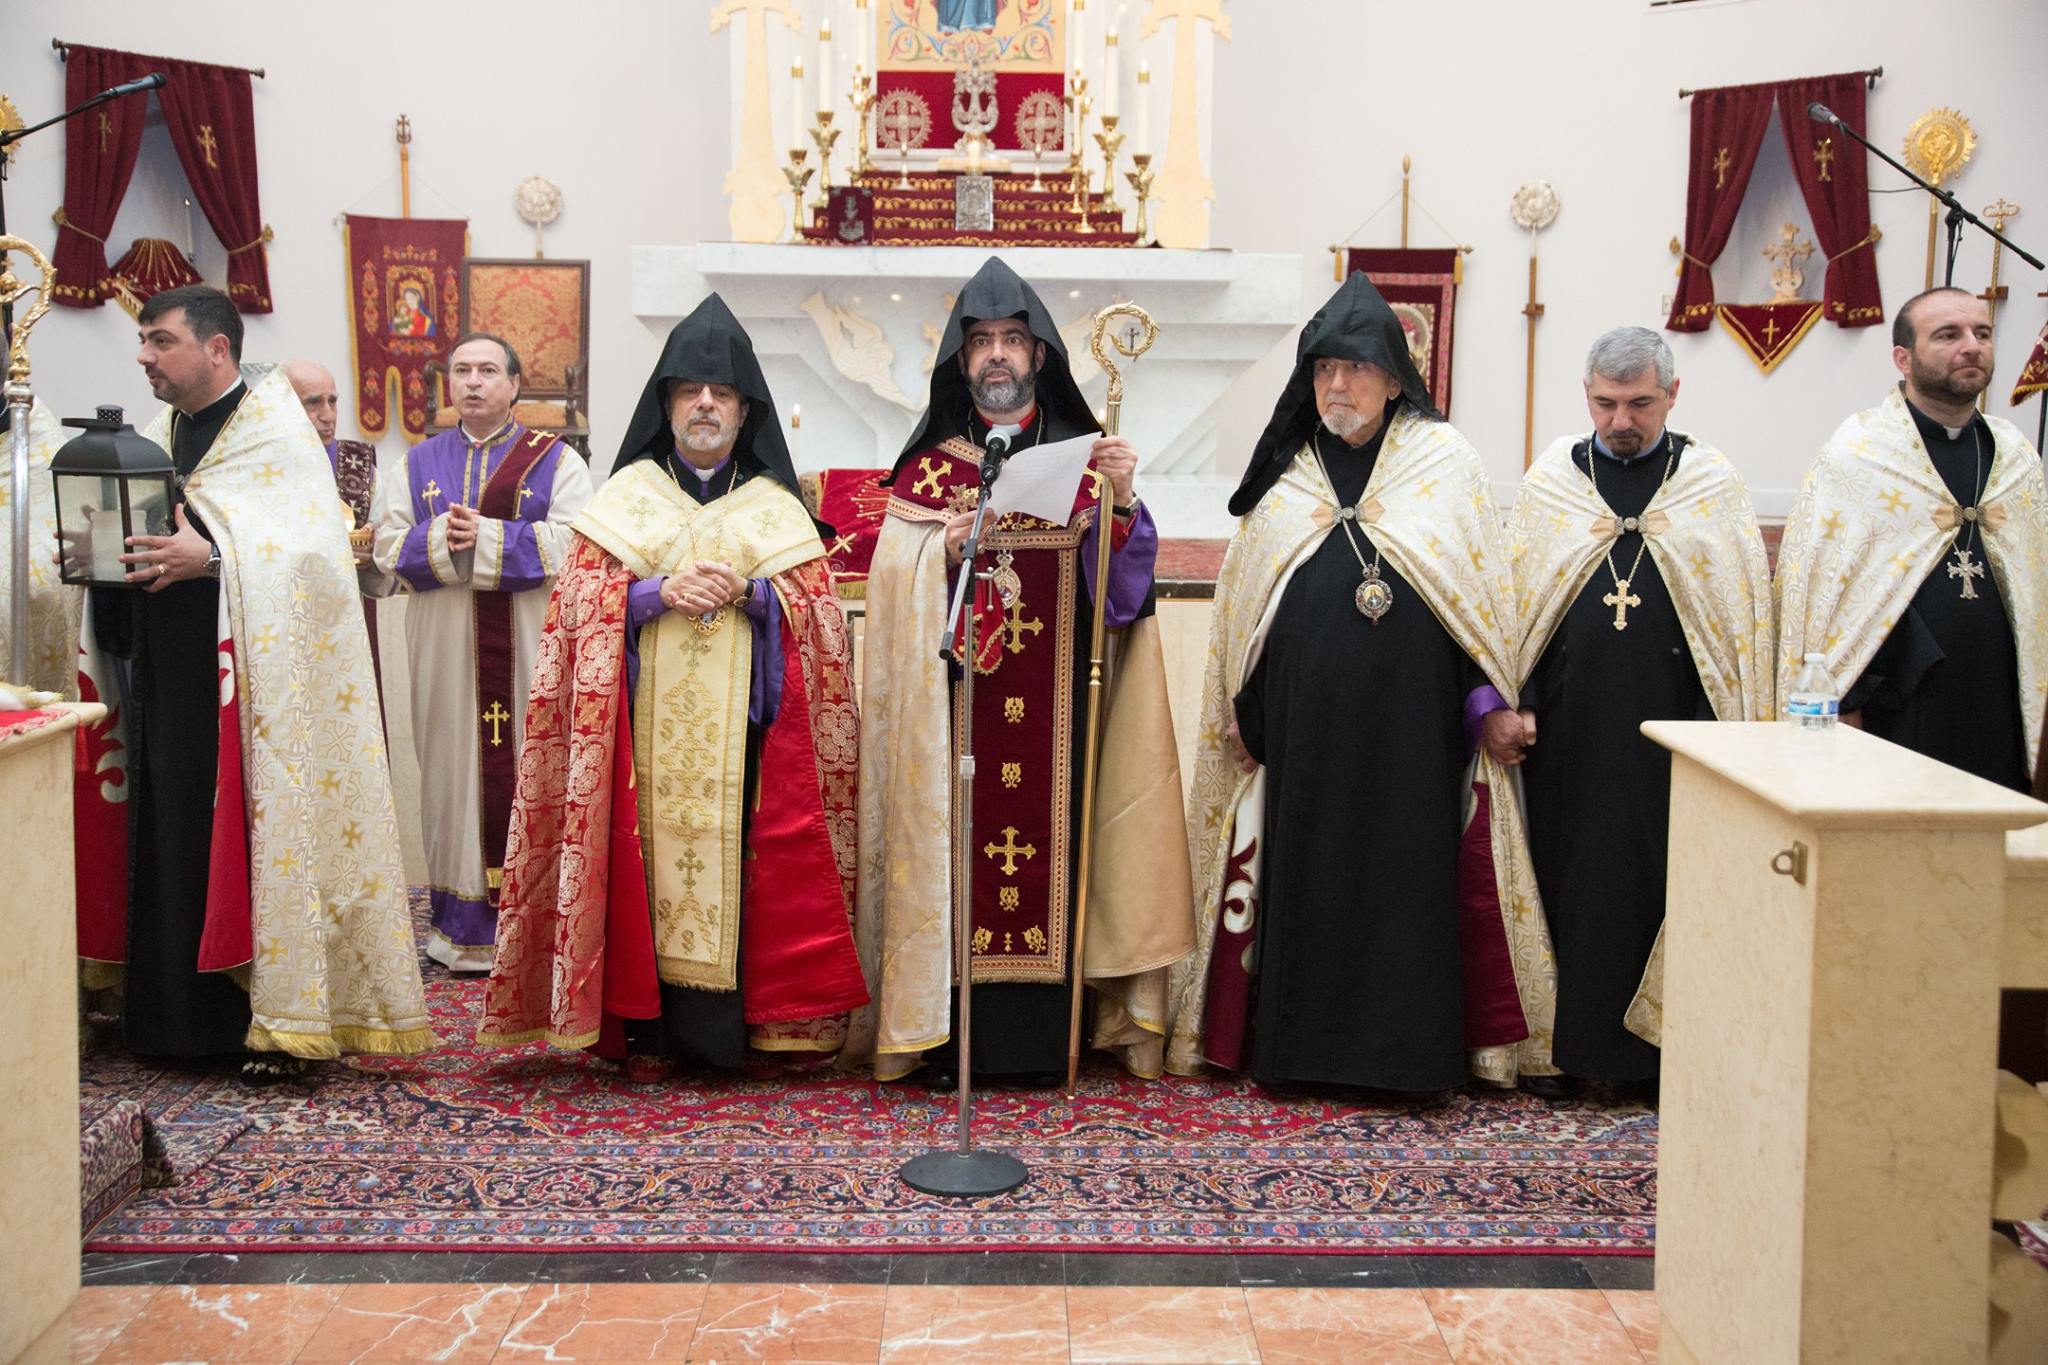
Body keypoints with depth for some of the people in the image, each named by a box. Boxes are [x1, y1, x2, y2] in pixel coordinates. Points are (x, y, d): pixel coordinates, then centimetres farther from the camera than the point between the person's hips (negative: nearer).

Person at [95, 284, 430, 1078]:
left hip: (251, 679, -6)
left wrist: (208, 556, -25)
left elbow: (311, 552, -15)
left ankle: (279, 1015, 2)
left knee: (260, 827, -5)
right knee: (176, 838, 5)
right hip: (171, 680, 7)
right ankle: (186, 1013, 14)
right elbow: (131, 534, 21)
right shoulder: (160, 437, 16)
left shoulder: (276, 433, -5)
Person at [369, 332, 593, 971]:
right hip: (446, 652, 3)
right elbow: (387, 547, 7)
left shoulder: (556, 460, 4)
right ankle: (462, 922, 9)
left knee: (524, 769, -3)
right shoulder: (420, 463, 15)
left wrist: (483, 536, -15)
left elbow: (576, 543, -10)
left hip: (528, 651, -2)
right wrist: (439, 538, -14)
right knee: (455, 767, 3)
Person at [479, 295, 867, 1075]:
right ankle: (649, 1029, 1)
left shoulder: (776, 508, 14)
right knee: (651, 858, -5)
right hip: (647, 728, 0)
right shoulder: (624, 498, 12)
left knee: (739, 858, -5)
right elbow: (581, 606, 3)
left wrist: (749, 590, -12)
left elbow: (818, 614, 5)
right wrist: (658, 593, -13)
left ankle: (733, 1022, 2)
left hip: (743, 728, 1)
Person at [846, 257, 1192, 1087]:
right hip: (951, 708, 0)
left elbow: (1125, 585, -1)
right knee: (949, 843, -3)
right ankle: (942, 1035, 5)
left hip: (1051, 706, 0)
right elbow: (892, 593, 2)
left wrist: (1122, 502, -17)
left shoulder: (1082, 457, 9)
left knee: (1045, 841, -3)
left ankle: (1038, 1036, 5)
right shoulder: (927, 466, 9)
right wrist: (943, 557, -17)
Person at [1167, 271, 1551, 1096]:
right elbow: (1241, 600, 14)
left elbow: (1483, 583, 2)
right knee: (1306, 871, 6)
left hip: (1411, 716, -2)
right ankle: (1301, 1046, 15)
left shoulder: (1443, 460, 3)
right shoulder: (1285, 471, 11)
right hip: (1304, 716, 3)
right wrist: (1241, 711, 11)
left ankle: (1408, 1045, 10)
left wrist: (1489, 701, -3)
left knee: (1406, 872, 0)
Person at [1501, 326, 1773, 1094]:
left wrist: (1737, 730, -4)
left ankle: (1652, 1046, 15)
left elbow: (1746, 611, 2)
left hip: (1671, 730, -1)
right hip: (1567, 732, 1)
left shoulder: (1714, 483, 3)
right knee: (1564, 879, 6)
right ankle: (1560, 1042, 16)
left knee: (1658, 882, 3)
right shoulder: (1549, 480, 6)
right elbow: (1514, 598, 5)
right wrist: (1517, 705, -3)